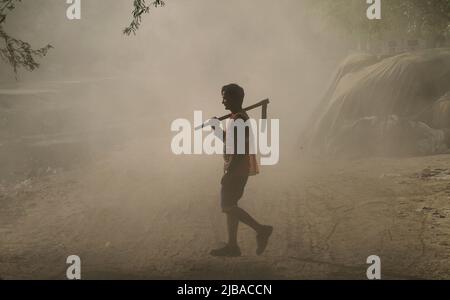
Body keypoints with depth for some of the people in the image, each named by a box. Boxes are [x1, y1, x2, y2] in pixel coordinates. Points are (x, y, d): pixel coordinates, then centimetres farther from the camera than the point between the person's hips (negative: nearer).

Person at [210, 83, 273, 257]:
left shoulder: (239, 119, -16)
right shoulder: (238, 118, 16)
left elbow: (239, 149, -23)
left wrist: (228, 173, -23)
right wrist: (217, 128, 17)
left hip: (237, 170, -10)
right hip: (237, 170, 10)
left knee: (227, 206, -8)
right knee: (229, 205, 11)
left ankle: (261, 230, -5)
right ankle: (232, 246, 14)